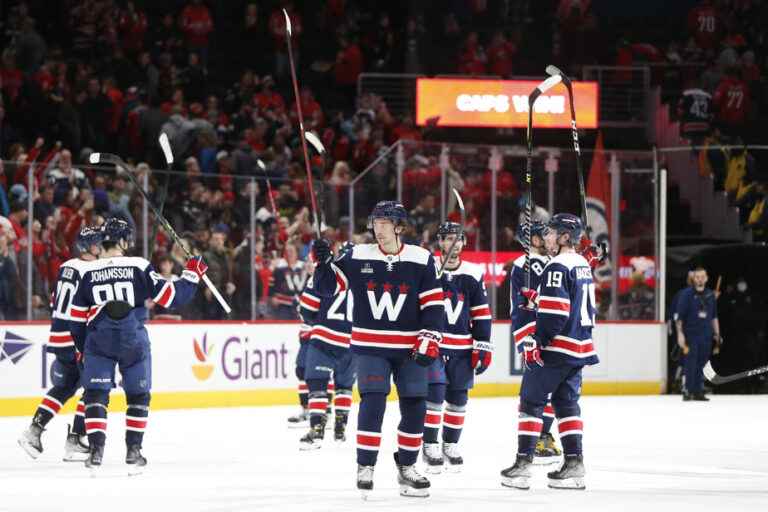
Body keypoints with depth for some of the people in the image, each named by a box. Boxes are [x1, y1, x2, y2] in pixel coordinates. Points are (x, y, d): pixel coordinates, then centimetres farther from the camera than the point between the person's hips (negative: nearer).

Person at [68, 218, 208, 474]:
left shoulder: (88, 273, 2)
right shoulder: (139, 267, -5)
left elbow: (77, 319, 7)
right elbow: (170, 296, -4)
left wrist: (83, 348, 21)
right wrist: (192, 275, 11)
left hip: (98, 343, 1)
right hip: (134, 342, 0)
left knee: (95, 395, 4)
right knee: (138, 396, 14)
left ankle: (96, 450, -8)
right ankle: (133, 452, 11)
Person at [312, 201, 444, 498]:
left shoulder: (421, 260, -3)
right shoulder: (358, 257, -1)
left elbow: (433, 304, -1)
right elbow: (327, 287, 3)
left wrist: (429, 340, -9)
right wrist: (323, 262, -15)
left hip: (410, 348, 1)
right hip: (370, 347, -1)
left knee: (415, 407, 4)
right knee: (372, 404, -13)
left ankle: (406, 468, 20)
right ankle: (365, 468, -4)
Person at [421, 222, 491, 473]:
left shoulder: (473, 274, 6)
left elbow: (482, 314, 9)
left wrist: (483, 347, 4)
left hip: (462, 348, 3)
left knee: (458, 398, 7)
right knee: (435, 394, -11)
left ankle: (450, 445, 20)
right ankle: (430, 446, -3)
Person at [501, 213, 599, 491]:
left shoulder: (558, 267, -15)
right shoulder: (583, 265, 14)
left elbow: (554, 312, -22)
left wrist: (536, 342, -20)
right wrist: (538, 297, 18)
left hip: (556, 346, -9)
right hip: (579, 347, 9)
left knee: (531, 400, -2)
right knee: (566, 403, 13)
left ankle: (523, 464, -4)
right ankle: (574, 464, 7)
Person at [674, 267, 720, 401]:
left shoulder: (710, 295, 10)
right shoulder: (686, 294, -5)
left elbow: (714, 316, 18)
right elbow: (679, 316, -7)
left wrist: (717, 334, 15)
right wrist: (680, 333, -14)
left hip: (706, 335, 5)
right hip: (691, 334, -5)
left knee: (702, 364, 5)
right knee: (691, 364, -9)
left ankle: (698, 391, 10)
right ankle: (687, 391, -6)